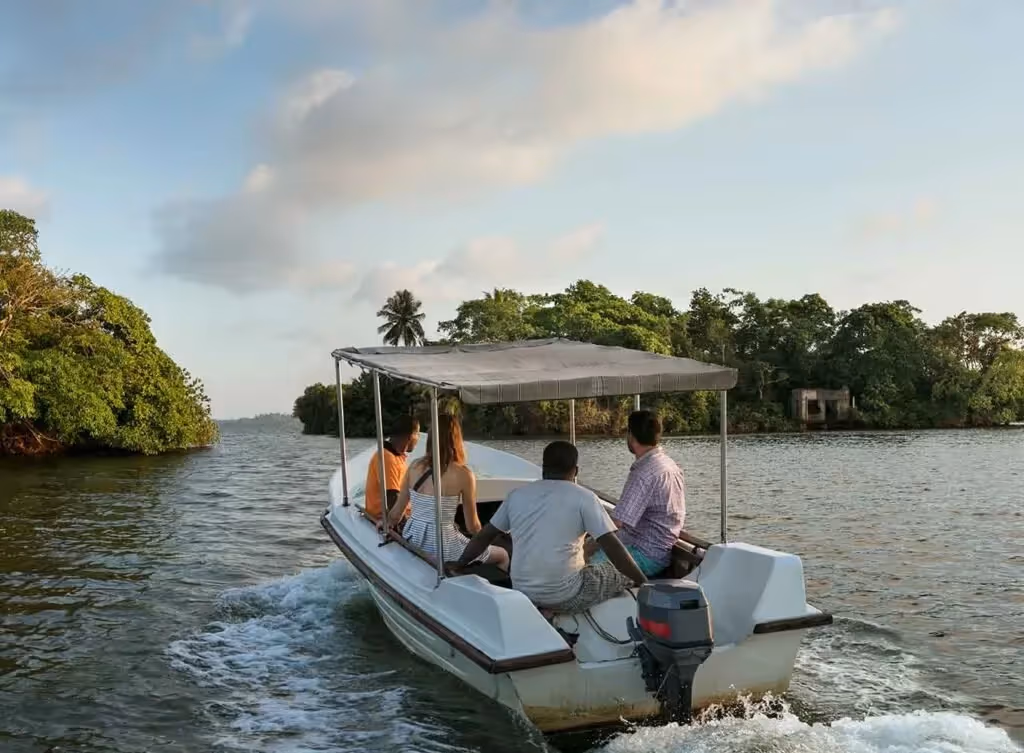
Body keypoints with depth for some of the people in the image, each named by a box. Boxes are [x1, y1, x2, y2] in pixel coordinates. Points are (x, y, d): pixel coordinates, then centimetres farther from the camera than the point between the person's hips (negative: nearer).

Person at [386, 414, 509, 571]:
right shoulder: (463, 474, -14)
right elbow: (472, 527, -7)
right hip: (440, 547, -6)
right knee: (502, 555, 16)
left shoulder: (415, 466, 0)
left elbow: (396, 514, 5)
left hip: (411, 541, 6)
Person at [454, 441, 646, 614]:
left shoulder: (517, 495, 6)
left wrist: (456, 567, 24)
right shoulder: (583, 497, -6)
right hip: (565, 596, -5)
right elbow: (613, 547, -10)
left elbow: (483, 536, 13)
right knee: (623, 573, 16)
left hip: (523, 594, 5)